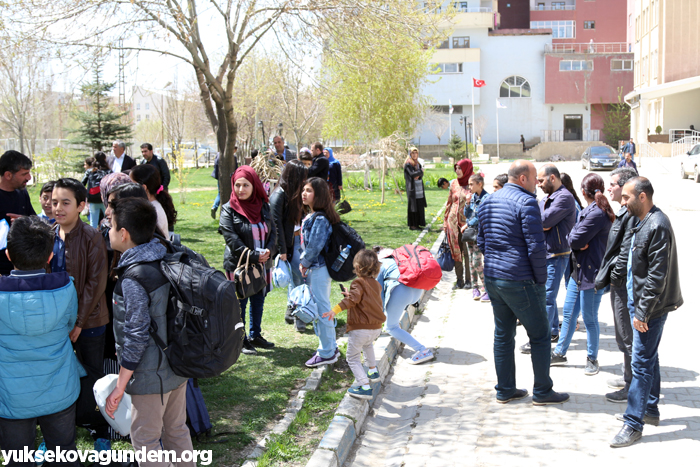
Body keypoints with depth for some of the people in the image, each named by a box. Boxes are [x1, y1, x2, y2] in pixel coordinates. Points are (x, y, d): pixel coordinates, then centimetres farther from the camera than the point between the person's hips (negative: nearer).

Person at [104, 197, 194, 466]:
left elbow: (137, 336, -22)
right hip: (178, 367, 8)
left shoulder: (133, 277, -23)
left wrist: (120, 387, -15)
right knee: (176, 430, 21)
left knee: (145, 439, 8)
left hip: (151, 375, -8)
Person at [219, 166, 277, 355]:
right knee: (240, 303, 3)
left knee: (258, 301, 15)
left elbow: (273, 232, 6)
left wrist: (269, 251, -13)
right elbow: (231, 239, -16)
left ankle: (255, 335, 31)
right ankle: (241, 341, 16)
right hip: (238, 265, -5)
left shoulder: (263, 207, 5)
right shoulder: (228, 210, -9)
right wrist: (253, 256, -21)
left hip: (262, 264, 5)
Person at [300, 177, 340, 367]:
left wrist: (304, 263, -8)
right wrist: (303, 261, 6)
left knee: (322, 310, -1)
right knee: (317, 309, 18)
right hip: (312, 269, 10)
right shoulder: (311, 216, 11)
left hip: (318, 269, -10)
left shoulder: (320, 219, -20)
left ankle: (327, 353, 9)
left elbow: (315, 246, -22)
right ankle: (330, 347, 30)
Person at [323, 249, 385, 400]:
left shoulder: (358, 283, -11)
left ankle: (365, 387, -9)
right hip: (376, 328, 8)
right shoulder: (376, 284, 14)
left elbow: (353, 299, -30)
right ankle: (373, 371, 44)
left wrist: (335, 310, -39)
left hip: (360, 328, -8)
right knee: (367, 344, 40)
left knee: (353, 357, 3)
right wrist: (350, 294, 36)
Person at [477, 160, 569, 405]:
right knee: (540, 336, 7)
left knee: (502, 335, 15)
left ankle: (504, 390, 22)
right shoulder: (526, 202, -15)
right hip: (520, 281, -8)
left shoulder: (487, 202, 10)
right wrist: (541, 279, -8)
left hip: (492, 278, 8)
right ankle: (542, 391, 15)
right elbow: (536, 247, -18)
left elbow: (481, 242, 16)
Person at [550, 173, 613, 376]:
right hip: (578, 270, 10)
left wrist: (575, 240, 1)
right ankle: (560, 353, 27)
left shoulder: (597, 213, -20)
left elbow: (575, 239, -20)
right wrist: (579, 242, -12)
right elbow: (572, 237, 8)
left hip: (591, 273, -10)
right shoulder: (589, 210, 12)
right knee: (569, 313, 16)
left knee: (589, 318, 3)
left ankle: (592, 359, 19)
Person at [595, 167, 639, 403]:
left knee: (627, 336, 0)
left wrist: (615, 276, -14)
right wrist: (607, 275, 15)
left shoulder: (631, 214, -21)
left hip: (624, 284, -10)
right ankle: (629, 377, 33)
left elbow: (627, 251, -24)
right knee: (625, 334, 20)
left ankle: (632, 387, 10)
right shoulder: (625, 211, 12)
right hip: (620, 283, 10)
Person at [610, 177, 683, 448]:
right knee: (649, 359, 19)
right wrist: (638, 309, 17)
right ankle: (650, 410, 32)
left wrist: (643, 312, -20)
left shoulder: (658, 226, -20)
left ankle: (633, 424, -1)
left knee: (642, 362, -6)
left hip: (652, 307, -10)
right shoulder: (643, 223, 12)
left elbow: (657, 275, -23)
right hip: (640, 303, 10)